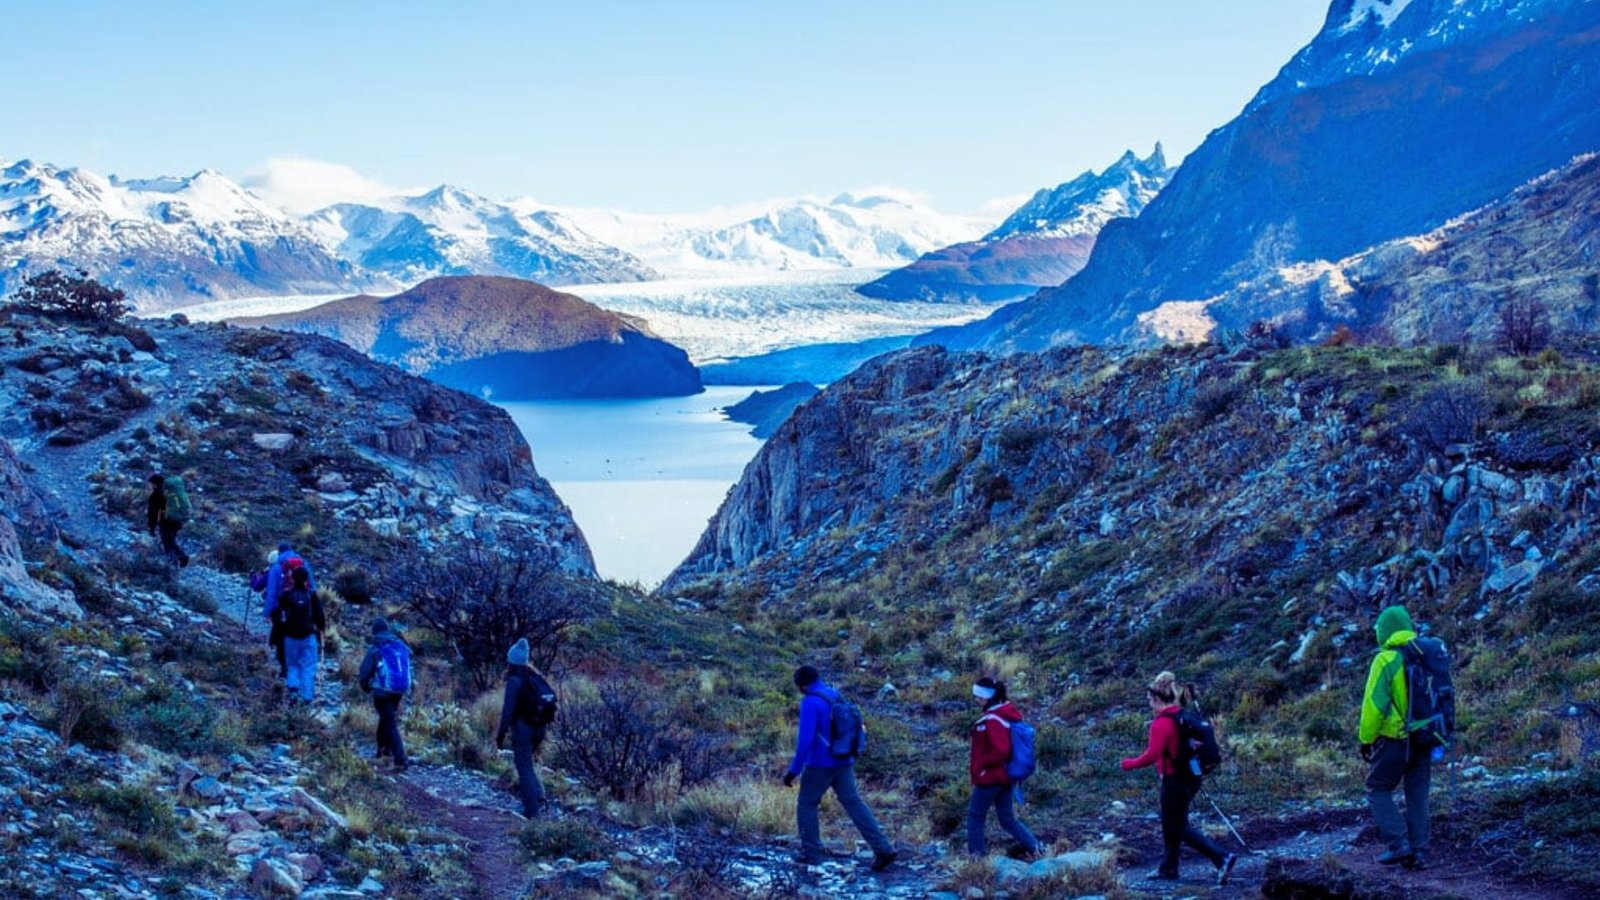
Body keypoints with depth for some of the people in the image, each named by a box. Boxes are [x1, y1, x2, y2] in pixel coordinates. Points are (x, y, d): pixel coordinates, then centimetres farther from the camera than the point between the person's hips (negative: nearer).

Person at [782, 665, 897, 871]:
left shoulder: (810, 703, -17)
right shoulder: (836, 697, 9)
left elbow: (806, 740, -23)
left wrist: (793, 770, -18)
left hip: (820, 764, -7)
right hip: (843, 762, 7)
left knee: (806, 805, 12)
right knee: (854, 804, 5)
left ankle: (811, 853, 16)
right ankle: (883, 849, -4)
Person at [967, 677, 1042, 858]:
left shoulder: (992, 720, -22)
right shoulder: (1007, 713, 7)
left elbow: (1000, 751, -28)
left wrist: (980, 764, -15)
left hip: (990, 777, -9)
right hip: (1004, 776, 9)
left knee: (975, 816, 7)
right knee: (1007, 819, 15)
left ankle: (977, 855, 12)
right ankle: (1035, 848, 9)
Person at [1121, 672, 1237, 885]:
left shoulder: (1161, 724, -19)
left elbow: (1152, 756, -24)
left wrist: (1129, 764, -12)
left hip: (1175, 780, -9)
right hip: (1191, 777, 9)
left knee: (1178, 828, -1)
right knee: (1170, 825, 20)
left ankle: (1222, 858, -11)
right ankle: (1168, 868, 28)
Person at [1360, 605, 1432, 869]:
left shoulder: (1386, 660, -13)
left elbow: (1374, 705, -16)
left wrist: (1366, 739, -6)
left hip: (1394, 740, -6)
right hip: (1424, 740, 6)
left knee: (1378, 790, 7)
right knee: (1417, 796, 13)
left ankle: (1399, 844, -3)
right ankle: (1417, 851, 12)